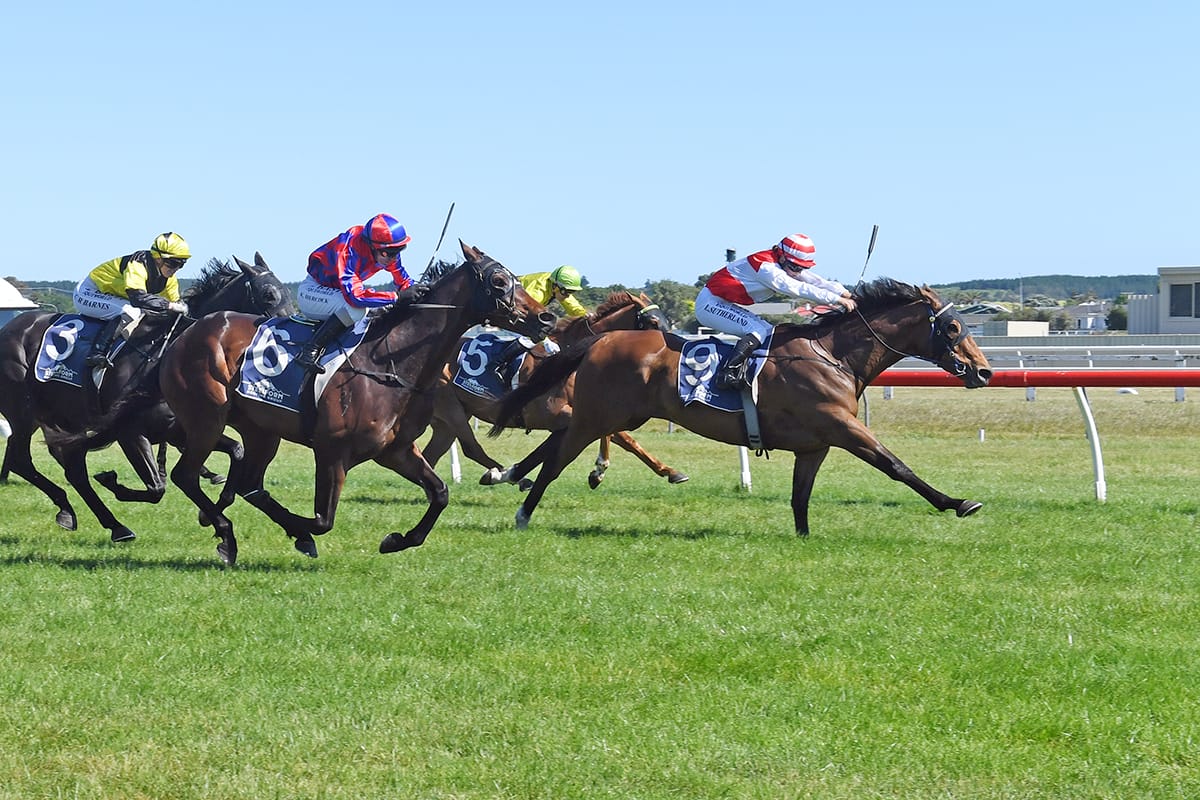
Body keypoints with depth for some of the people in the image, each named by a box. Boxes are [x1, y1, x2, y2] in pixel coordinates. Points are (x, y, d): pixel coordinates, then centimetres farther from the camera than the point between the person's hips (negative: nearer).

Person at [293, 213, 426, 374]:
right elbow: (355, 295, -44)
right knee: (356, 307, -32)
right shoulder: (349, 250, -35)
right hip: (311, 292, -9)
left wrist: (413, 290, -18)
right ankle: (310, 351, -28)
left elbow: (403, 280, 6)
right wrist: (398, 296, -41)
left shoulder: (387, 251, -12)